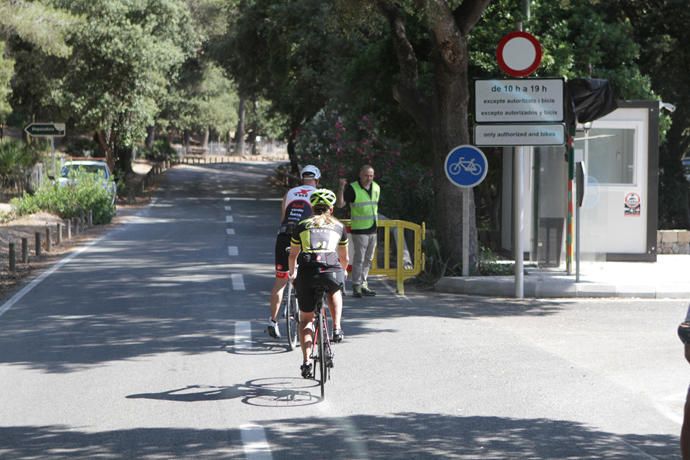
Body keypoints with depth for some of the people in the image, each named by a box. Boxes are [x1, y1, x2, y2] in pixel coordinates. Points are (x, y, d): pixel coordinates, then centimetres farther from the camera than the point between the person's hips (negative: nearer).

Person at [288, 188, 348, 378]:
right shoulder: (338, 226, 23)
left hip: (307, 272, 0)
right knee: (335, 291, 37)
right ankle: (337, 328, 20)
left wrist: (292, 273, 51)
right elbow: (344, 258, 34)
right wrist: (342, 273, 55)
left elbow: (293, 255, 32)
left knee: (305, 319, 16)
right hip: (332, 271, 0)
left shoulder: (303, 226, 22)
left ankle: (306, 361, 5)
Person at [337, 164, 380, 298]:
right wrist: (341, 188, -31)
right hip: (359, 230, -6)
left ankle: (363, 284, 19)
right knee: (359, 259, -7)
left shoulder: (376, 188, 8)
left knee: (368, 259, 11)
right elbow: (340, 204, -19)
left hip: (372, 229, 7)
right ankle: (356, 286, -3)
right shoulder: (353, 188, -11)